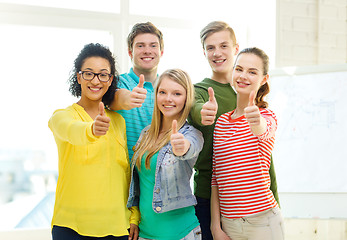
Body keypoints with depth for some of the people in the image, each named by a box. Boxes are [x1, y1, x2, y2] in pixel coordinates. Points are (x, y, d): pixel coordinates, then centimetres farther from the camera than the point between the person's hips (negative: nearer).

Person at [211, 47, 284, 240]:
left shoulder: (267, 116, -3)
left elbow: (264, 131, -29)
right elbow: (216, 179, 8)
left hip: (262, 222, -4)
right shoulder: (221, 121, 9)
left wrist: (256, 121, -52)